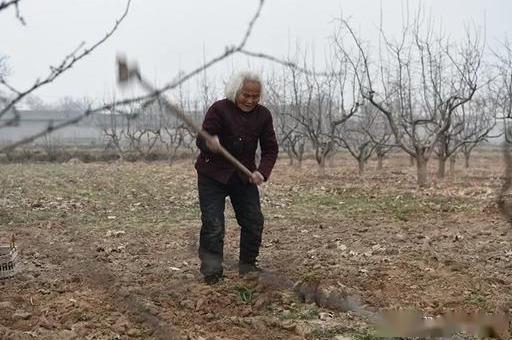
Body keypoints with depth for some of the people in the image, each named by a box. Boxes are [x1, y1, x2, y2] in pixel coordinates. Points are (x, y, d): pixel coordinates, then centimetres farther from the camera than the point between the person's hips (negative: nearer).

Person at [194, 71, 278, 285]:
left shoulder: (263, 115, -2)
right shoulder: (219, 109, -15)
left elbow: (270, 148, 0)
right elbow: (201, 140, -21)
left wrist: (262, 172, -17)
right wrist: (210, 144, -46)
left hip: (244, 176, 4)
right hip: (213, 175, -4)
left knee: (254, 222, 2)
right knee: (213, 225, -10)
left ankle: (248, 267, 19)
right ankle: (212, 273, -2)